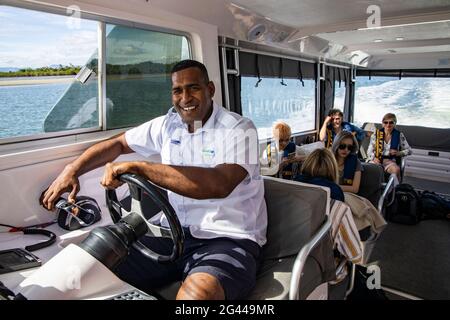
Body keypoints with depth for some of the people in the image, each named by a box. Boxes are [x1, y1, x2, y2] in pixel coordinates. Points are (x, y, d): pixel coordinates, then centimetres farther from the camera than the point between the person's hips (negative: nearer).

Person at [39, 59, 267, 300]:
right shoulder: (168, 125, 9)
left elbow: (218, 185, -28)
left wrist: (137, 167, -26)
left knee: (197, 292, -37)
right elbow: (117, 143, 21)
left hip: (228, 240, -5)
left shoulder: (238, 129, -9)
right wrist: (71, 170, 6)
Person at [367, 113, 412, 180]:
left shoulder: (399, 135, 8)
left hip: (390, 161, 1)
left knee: (396, 169, -34)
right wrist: (374, 158, -16)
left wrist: (399, 153, -7)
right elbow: (370, 151, 5)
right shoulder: (376, 134, 9)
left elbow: (409, 150, 14)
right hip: (376, 160, 0)